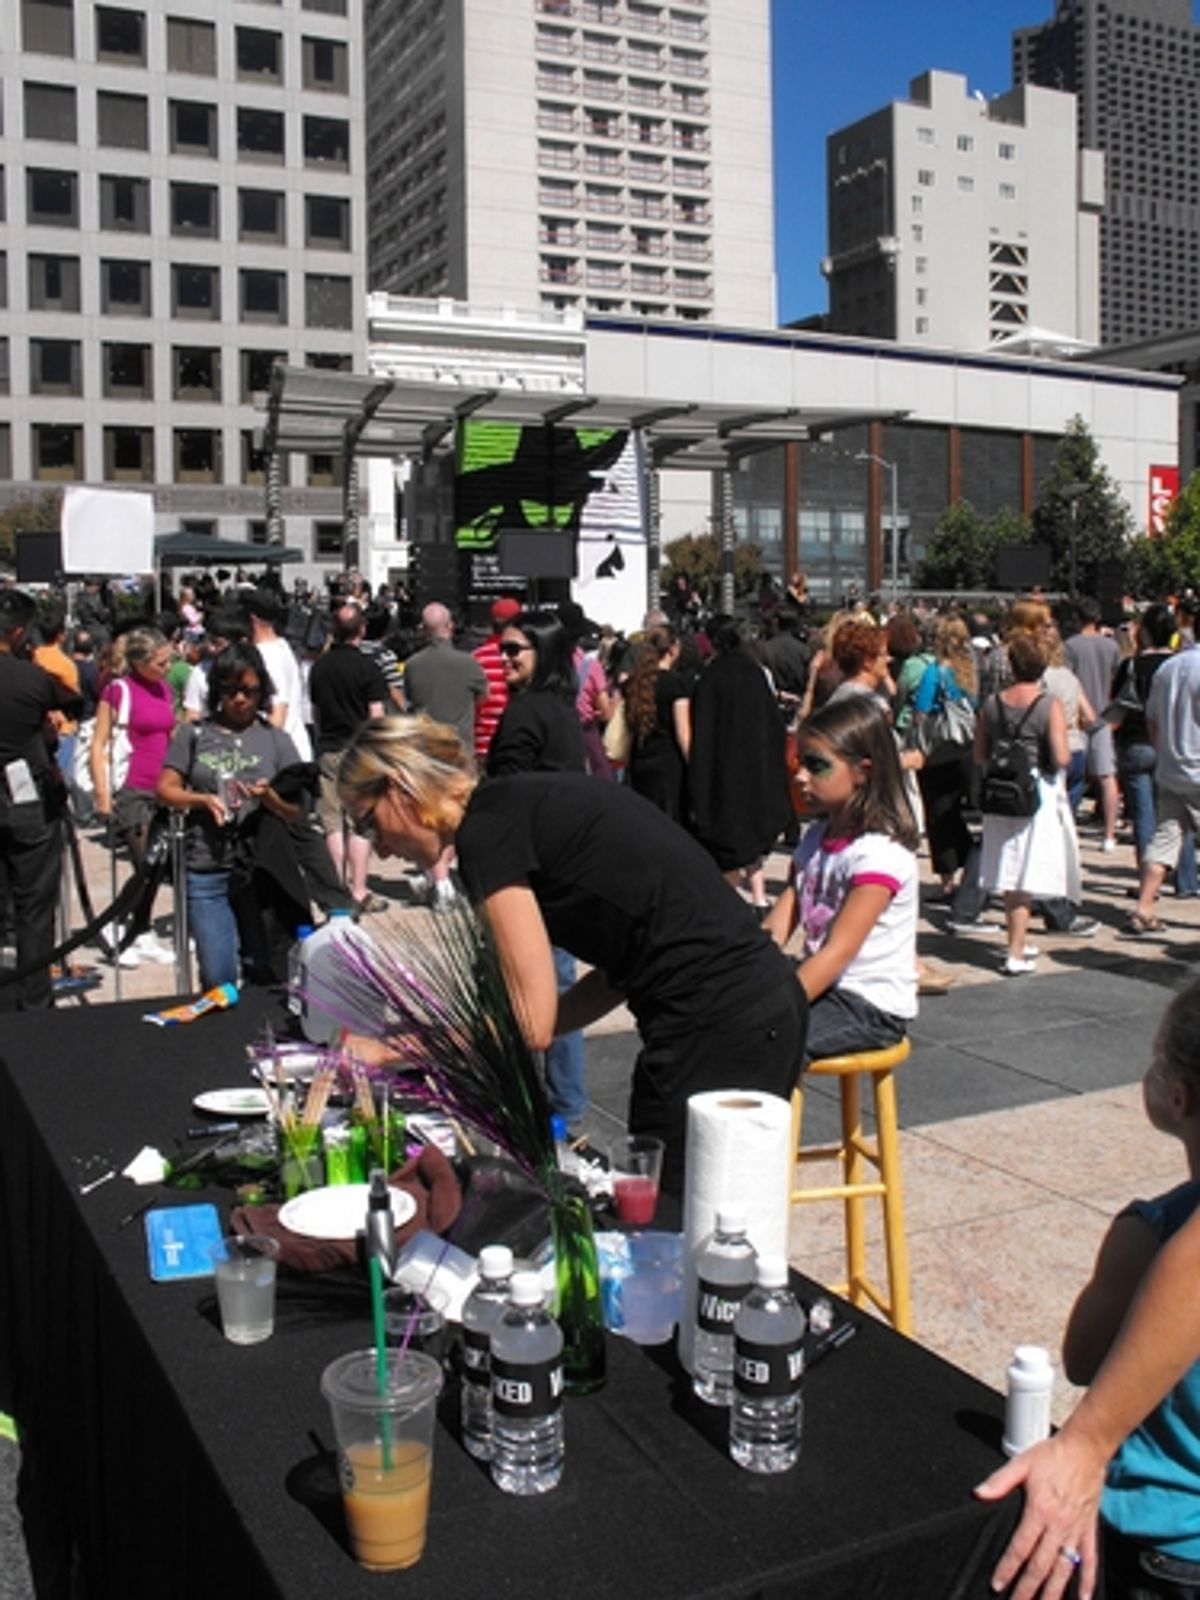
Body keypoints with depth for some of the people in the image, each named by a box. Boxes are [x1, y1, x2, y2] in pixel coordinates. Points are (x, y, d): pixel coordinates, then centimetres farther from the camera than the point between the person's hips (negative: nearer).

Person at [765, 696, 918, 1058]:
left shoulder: (880, 852, -17)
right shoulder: (815, 840, 8)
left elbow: (838, 952, -23)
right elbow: (775, 930, 3)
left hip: (871, 1006, -8)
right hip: (824, 988, 8)